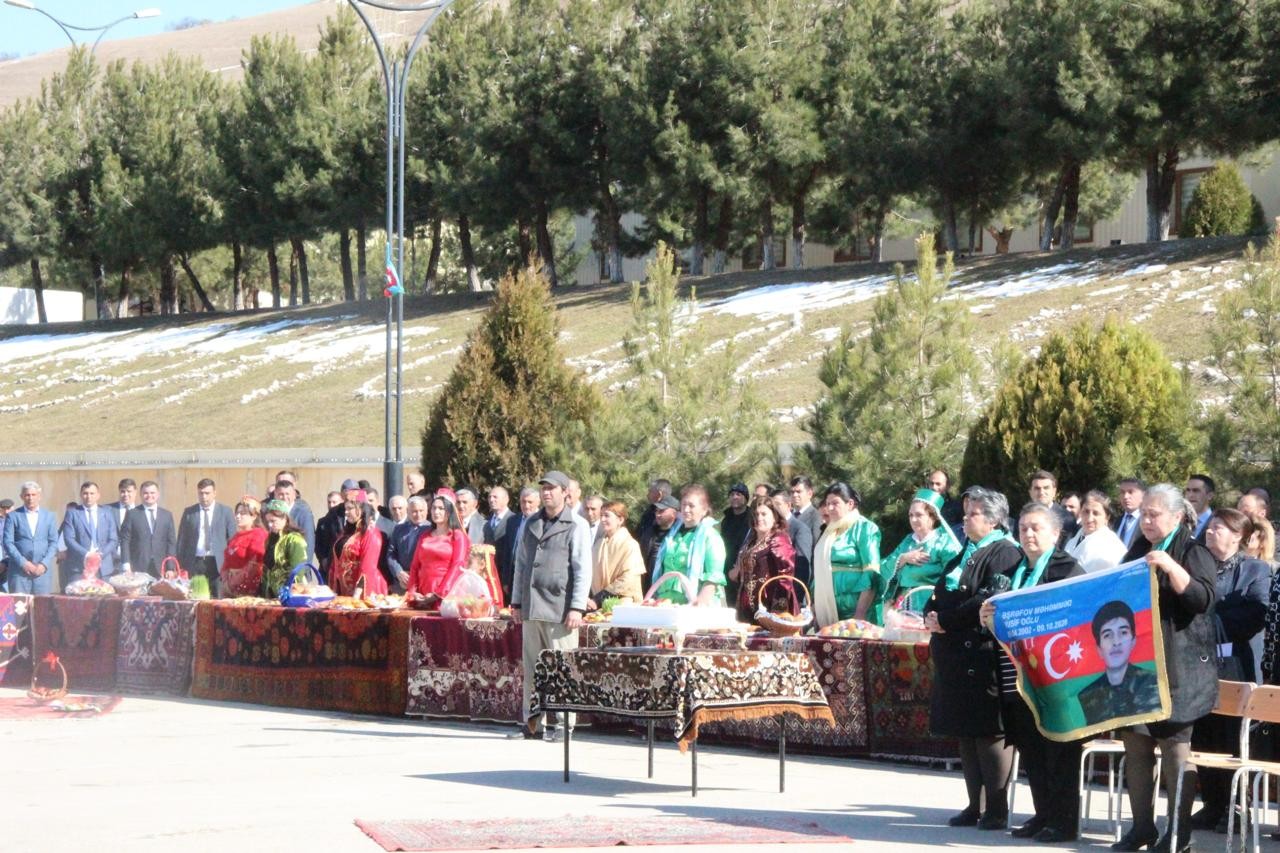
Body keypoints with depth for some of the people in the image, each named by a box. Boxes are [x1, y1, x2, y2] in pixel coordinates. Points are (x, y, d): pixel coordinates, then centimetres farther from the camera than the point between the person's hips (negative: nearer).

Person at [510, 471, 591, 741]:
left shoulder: (576, 526, 0)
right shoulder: (531, 524, 18)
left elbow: (583, 569, -5)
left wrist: (577, 607, -11)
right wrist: (517, 602, 17)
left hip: (560, 608, -6)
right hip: (531, 608, 6)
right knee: (532, 668, 7)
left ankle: (562, 724, 0)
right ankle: (531, 722, 12)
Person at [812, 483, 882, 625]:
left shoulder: (864, 528, -5)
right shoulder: (830, 531, 16)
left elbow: (871, 575, -14)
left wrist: (860, 614, -20)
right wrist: (814, 606, 12)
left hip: (852, 611, -7)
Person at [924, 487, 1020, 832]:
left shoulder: (1003, 554, -8)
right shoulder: (966, 554, 19)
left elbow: (988, 601, -19)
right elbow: (940, 593, 21)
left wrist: (946, 620, -14)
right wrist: (932, 615, -1)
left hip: (983, 657, -9)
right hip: (957, 657, 9)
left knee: (987, 733, -6)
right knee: (965, 733, 10)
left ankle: (997, 810, -1)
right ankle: (975, 806, 16)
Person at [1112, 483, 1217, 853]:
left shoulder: (1193, 553, -2)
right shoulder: (1137, 553, 17)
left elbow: (1204, 598, -16)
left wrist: (1170, 567, -26)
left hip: (1177, 668, -6)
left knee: (1175, 747, -5)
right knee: (1136, 745, 5)